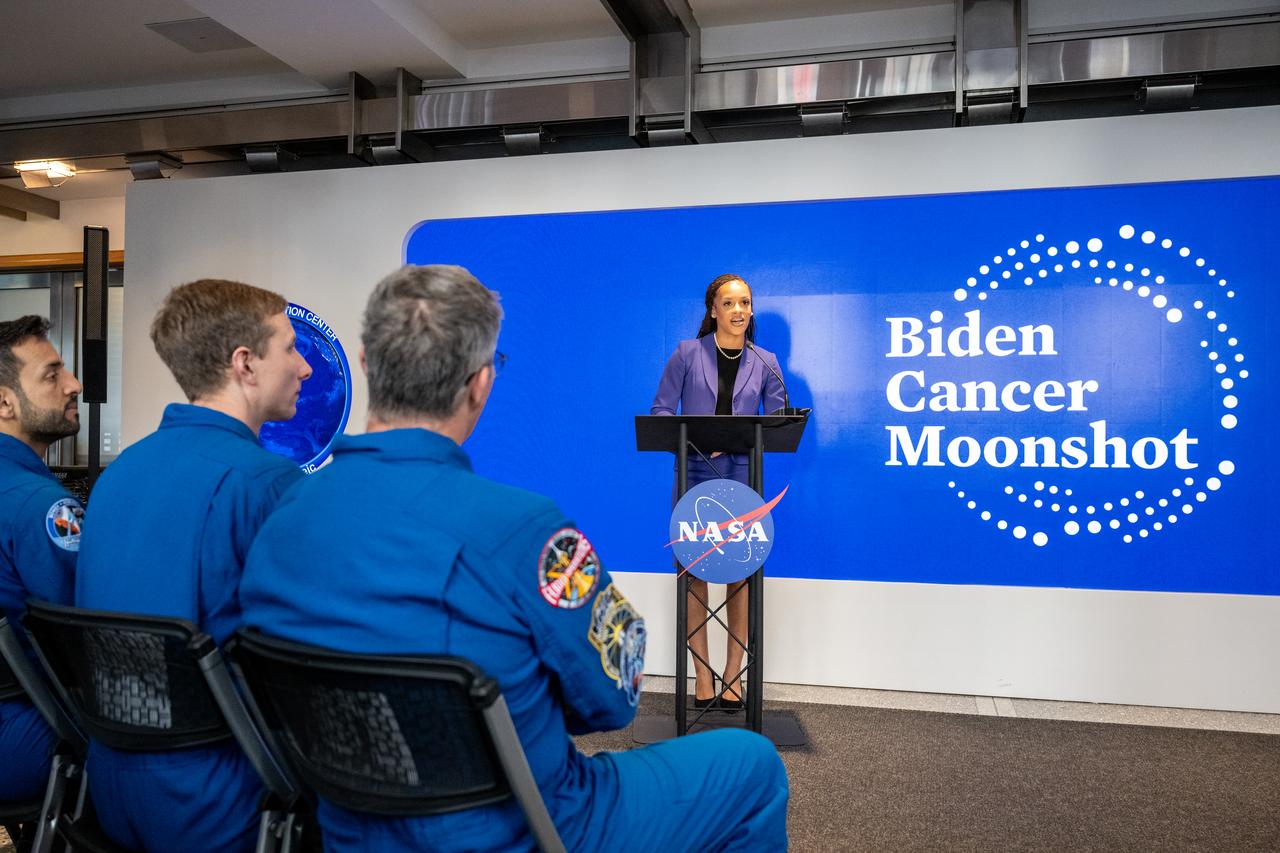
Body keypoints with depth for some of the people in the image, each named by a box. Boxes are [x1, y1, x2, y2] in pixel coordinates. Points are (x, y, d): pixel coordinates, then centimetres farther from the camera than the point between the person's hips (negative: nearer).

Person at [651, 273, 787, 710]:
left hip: (743, 475, 1)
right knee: (695, 574, -1)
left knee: (741, 575, 0)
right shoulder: (687, 354, 3)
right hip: (695, 474, -1)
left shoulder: (765, 362, 9)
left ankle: (733, 674, 12)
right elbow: (660, 411, 2)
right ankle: (702, 675, 10)